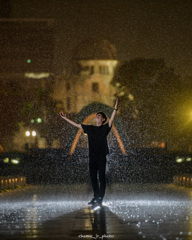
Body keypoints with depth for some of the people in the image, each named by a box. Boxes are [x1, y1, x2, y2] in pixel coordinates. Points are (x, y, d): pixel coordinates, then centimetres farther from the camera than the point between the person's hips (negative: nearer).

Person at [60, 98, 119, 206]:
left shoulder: (105, 128, 2)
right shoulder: (90, 128, 14)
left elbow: (111, 120, -13)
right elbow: (76, 125, 20)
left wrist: (115, 109, -26)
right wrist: (65, 118, 22)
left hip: (101, 156, -5)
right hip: (92, 156, 5)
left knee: (102, 177, -4)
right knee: (93, 178, 5)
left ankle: (100, 198, -4)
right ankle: (96, 197, 12)